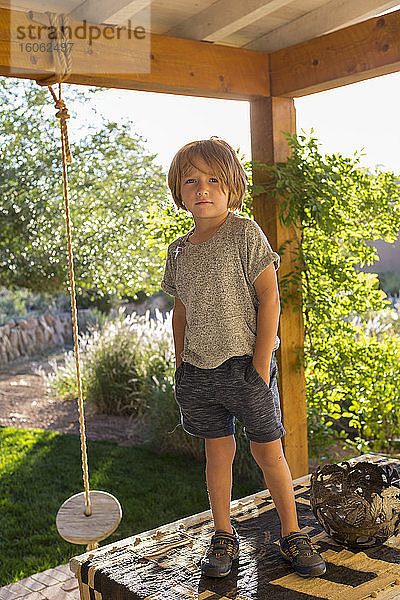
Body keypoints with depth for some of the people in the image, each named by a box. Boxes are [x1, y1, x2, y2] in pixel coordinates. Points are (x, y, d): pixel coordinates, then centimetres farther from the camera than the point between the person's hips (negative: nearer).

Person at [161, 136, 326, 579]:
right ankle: (223, 537, 28)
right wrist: (180, 364, 10)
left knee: (268, 451, 5)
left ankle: (292, 534, 23)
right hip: (199, 369, 4)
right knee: (218, 452, 13)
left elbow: (268, 297, -10)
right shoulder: (179, 250, 9)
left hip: (244, 363, -4)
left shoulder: (245, 232, -7)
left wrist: (261, 364, -13)